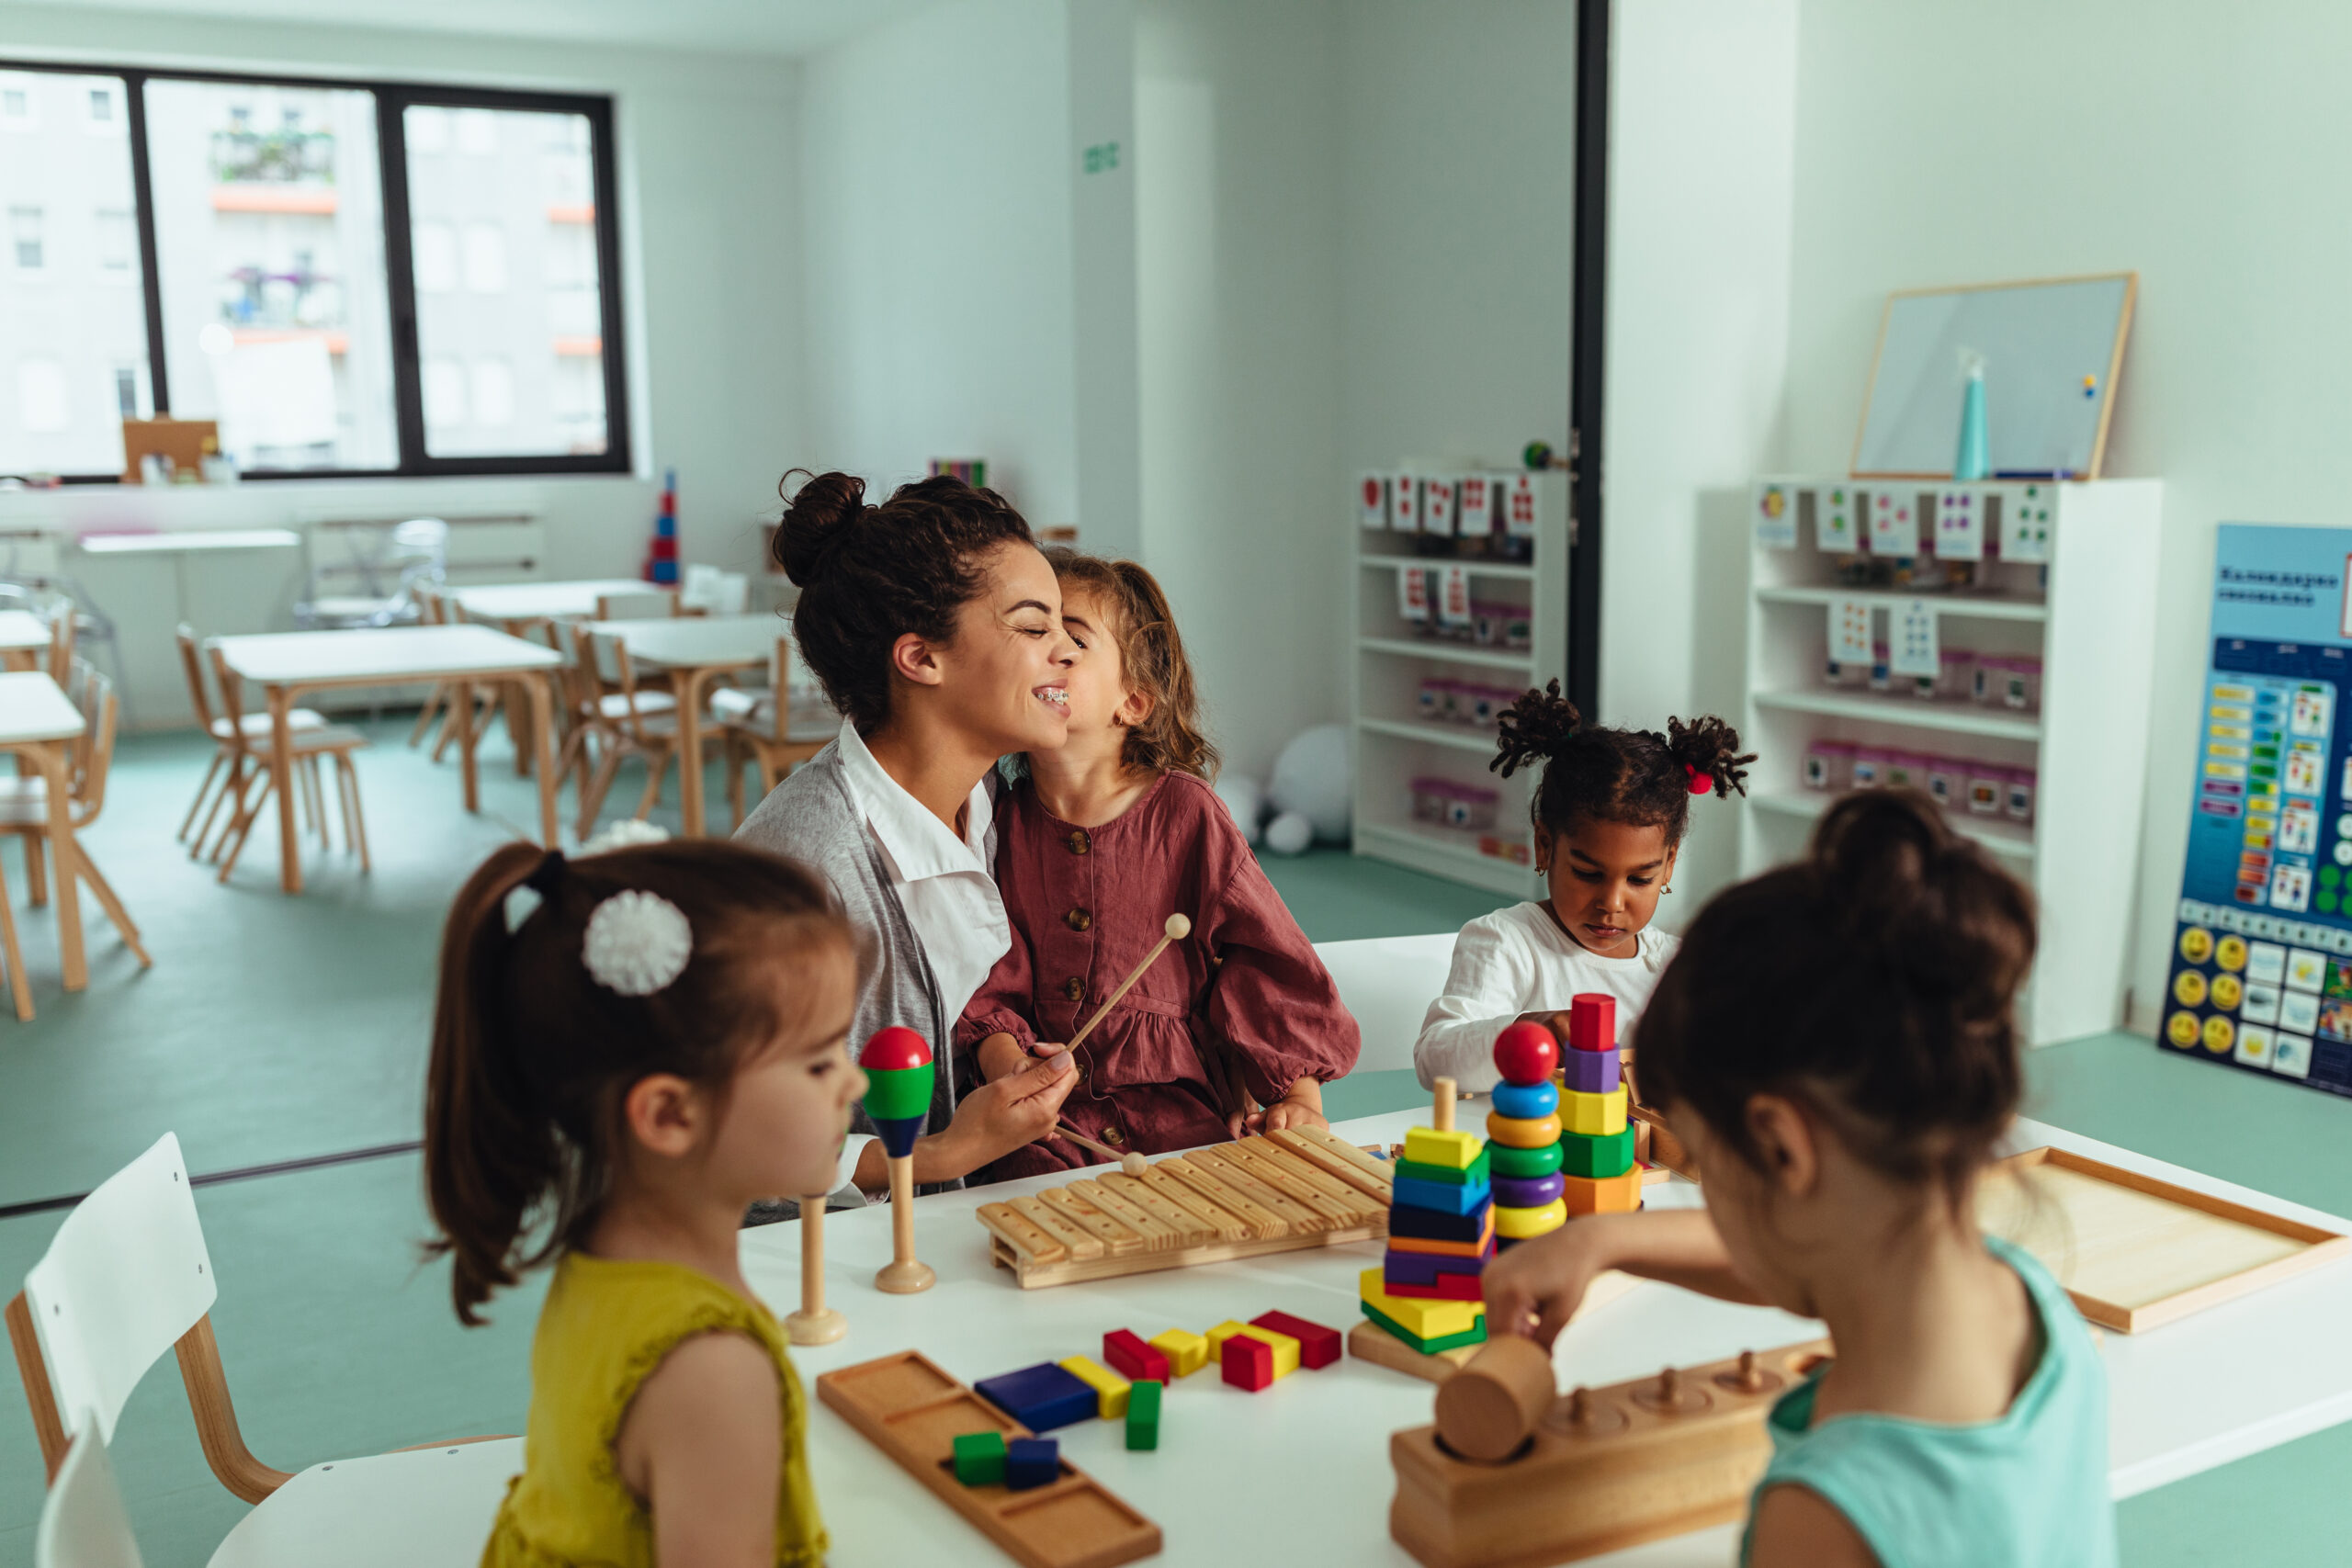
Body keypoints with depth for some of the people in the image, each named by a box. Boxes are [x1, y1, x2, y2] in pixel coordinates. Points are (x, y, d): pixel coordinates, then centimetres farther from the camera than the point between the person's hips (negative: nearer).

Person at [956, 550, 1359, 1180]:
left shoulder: (1184, 811, -1)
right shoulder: (1002, 820, 4)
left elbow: (1267, 956, 2)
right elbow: (991, 981, 3)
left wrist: (1300, 1094, -4)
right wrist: (1005, 1060, -18)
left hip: (1183, 1108, 0)